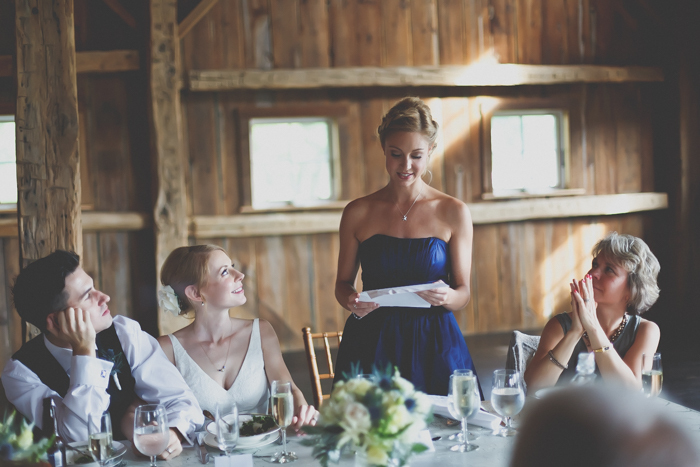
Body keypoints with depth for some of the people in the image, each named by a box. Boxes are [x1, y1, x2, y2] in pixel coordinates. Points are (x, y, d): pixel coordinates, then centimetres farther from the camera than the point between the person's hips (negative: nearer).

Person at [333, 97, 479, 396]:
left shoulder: (454, 213, 2)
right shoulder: (357, 213, 4)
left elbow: (463, 293, 4)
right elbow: (343, 282, 11)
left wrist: (445, 297, -17)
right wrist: (352, 303, -10)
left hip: (433, 346, 0)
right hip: (371, 345, 0)